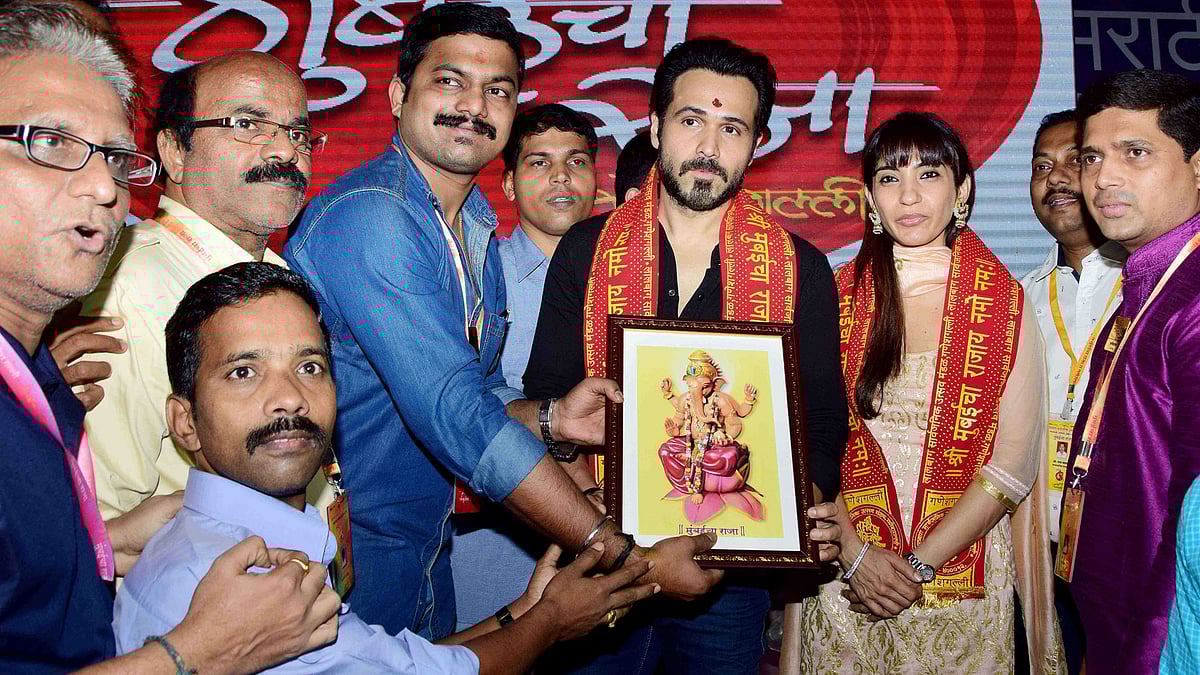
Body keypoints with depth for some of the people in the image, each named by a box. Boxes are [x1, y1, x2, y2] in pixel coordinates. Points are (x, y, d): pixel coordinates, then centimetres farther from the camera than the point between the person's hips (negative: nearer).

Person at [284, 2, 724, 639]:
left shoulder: (477, 232, 6)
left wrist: (548, 418, -10)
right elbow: (454, 416, -28)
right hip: (343, 561, -8)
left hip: (426, 557, 8)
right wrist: (630, 560, -26)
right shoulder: (367, 216, -22)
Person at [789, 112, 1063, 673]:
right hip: (844, 574, 1)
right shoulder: (837, 297, -1)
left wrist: (920, 564, -12)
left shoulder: (1007, 306, -3)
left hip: (965, 580, 0)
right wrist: (855, 554, -13)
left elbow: (1013, 464, -7)